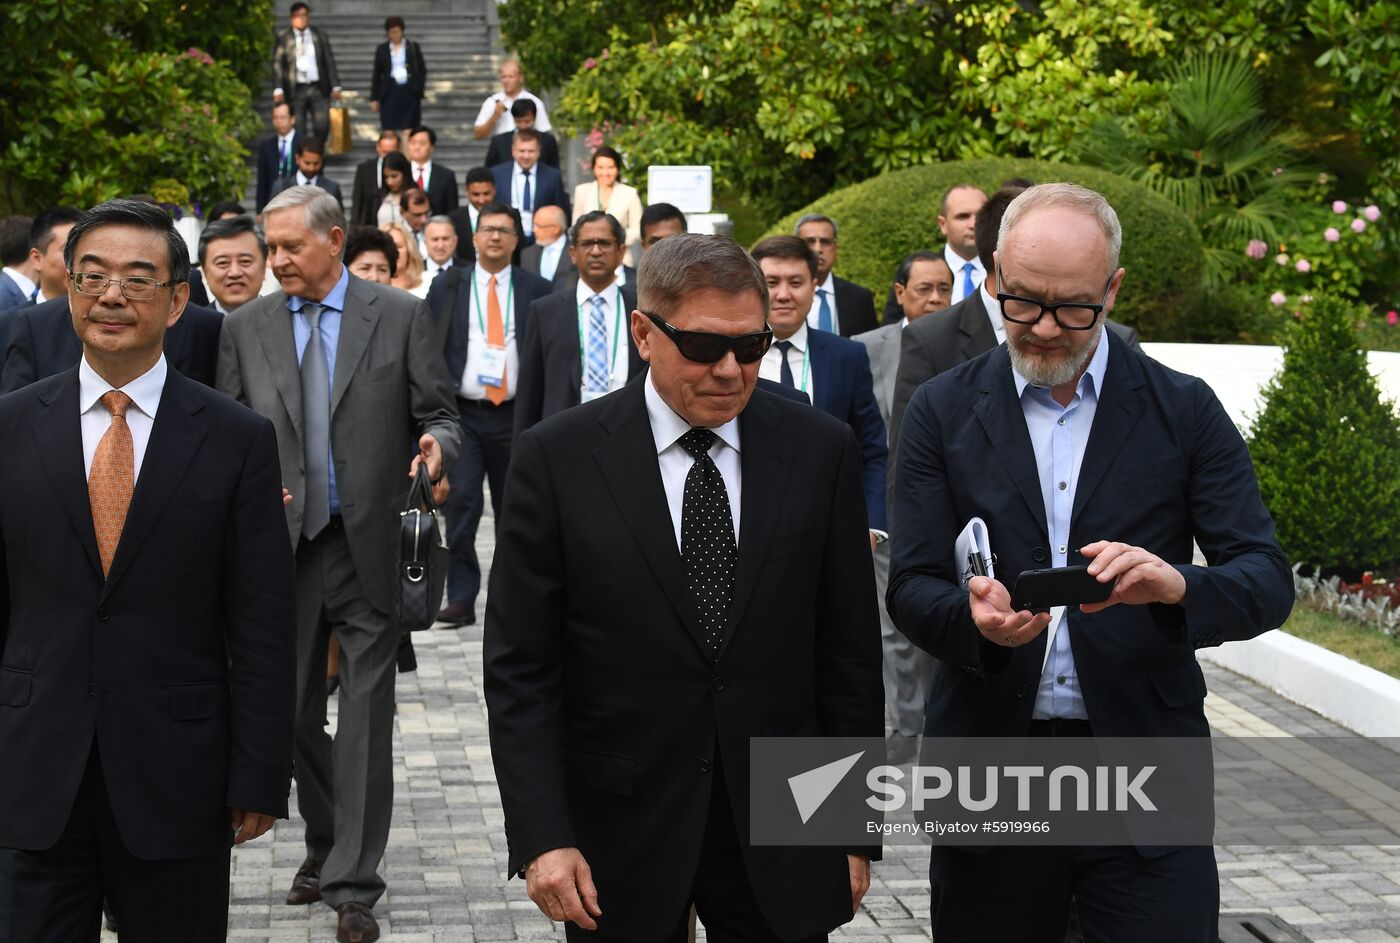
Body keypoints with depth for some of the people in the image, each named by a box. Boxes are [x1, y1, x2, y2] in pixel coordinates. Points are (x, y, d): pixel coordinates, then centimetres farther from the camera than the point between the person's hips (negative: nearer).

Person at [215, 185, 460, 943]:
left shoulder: (400, 316, 0)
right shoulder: (246, 327, 6)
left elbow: (438, 414, 3)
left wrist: (437, 446, -19)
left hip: (370, 546, -2)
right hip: (282, 547, 3)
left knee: (366, 719, -1)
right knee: (292, 711, 10)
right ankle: (324, 844, 32)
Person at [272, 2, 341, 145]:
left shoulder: (320, 34, 9)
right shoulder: (283, 38, 3)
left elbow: (329, 61, 9)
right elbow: (277, 64, 0)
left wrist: (335, 86, 4)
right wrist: (278, 89, -11)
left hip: (319, 89, 1)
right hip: (296, 90, -1)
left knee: (322, 126, -5)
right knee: (297, 129, -1)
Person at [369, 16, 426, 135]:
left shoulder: (414, 47, 6)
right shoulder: (381, 49, 8)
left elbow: (422, 71, 7)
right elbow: (376, 75, 10)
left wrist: (420, 90, -4)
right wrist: (374, 98, 6)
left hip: (409, 93, -1)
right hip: (389, 93, 1)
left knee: (409, 130, -5)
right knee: (389, 130, -2)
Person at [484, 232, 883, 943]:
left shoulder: (820, 450, 0)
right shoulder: (557, 458, -6)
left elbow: (849, 653, 3)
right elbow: (519, 670, -4)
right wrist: (542, 838, -11)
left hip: (782, 847, 2)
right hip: (620, 843, -1)